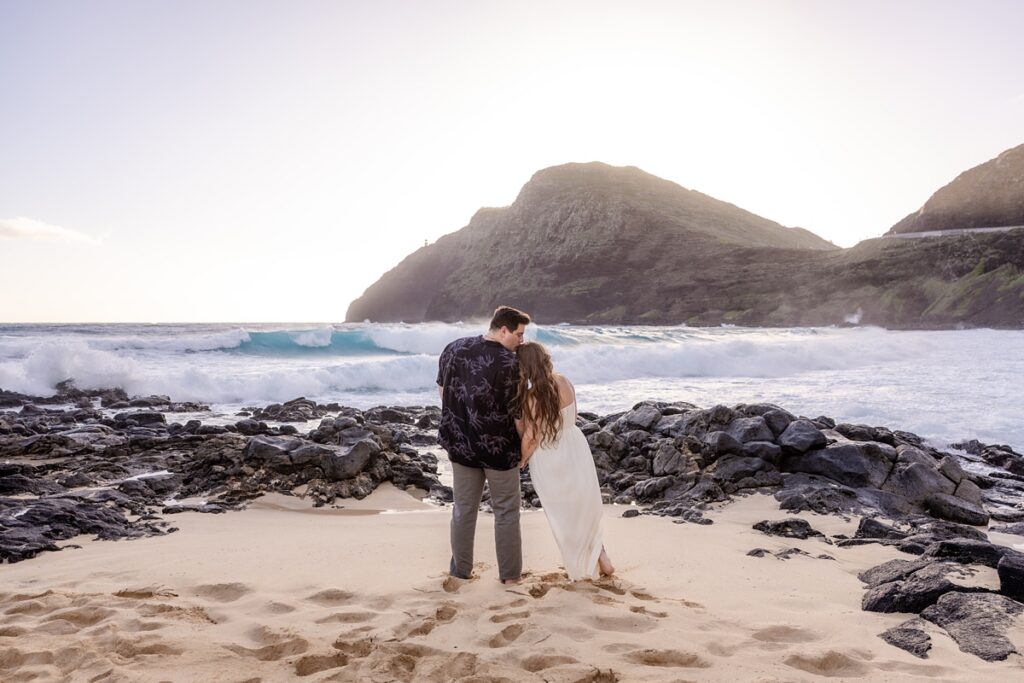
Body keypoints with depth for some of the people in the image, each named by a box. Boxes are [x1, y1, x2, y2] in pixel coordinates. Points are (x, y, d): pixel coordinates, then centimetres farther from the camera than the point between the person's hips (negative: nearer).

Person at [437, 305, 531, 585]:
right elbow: (517, 411, -13)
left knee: (464, 508, 16)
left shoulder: (454, 348, 0)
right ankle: (510, 574, 18)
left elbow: (442, 388, 11)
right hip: (498, 447, -4)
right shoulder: (509, 362, -18)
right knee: (506, 511, 10)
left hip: (461, 444, 5)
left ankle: (461, 569, 26)